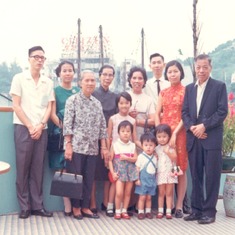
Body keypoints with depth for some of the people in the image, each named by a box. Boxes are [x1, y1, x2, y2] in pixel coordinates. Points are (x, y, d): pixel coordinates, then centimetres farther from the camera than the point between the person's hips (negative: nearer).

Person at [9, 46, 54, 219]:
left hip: (42, 129, 3)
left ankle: (37, 205, 11)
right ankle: (25, 207, 7)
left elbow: (49, 108, 8)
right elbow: (16, 106, -4)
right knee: (23, 168, 0)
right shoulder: (19, 78, 1)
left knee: (38, 169, 5)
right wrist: (30, 127, -9)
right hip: (23, 128, -3)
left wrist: (40, 126, -7)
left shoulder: (48, 82, 10)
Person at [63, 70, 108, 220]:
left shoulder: (97, 103, 13)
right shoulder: (73, 100, -3)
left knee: (89, 179, 8)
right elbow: (67, 124, -8)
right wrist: (68, 145, -14)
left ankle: (85, 207, 19)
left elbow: (102, 126, 13)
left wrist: (104, 147, 8)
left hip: (92, 148, 5)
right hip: (76, 146, -5)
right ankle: (76, 207, 14)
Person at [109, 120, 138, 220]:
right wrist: (113, 172, -10)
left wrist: (126, 158, -18)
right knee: (119, 193, -10)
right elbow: (110, 160, -3)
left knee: (127, 193, 7)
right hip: (119, 172, -2)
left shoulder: (132, 145, 5)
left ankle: (124, 211, 18)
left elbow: (135, 159, -2)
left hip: (130, 172, 3)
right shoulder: (115, 145, -2)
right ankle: (117, 211, 6)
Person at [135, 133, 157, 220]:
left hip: (152, 180, 4)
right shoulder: (141, 156, -8)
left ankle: (148, 211, 17)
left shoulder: (154, 157, 6)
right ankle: (140, 212, 7)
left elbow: (155, 169, 12)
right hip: (143, 179, -4)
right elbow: (137, 169, -7)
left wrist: (155, 179, 9)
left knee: (149, 197, 9)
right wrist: (137, 179, -11)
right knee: (142, 197, -1)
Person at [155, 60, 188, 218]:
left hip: (180, 133, -4)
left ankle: (179, 206, 3)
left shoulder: (186, 91, 1)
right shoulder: (163, 93, 15)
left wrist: (175, 134, -15)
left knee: (181, 169, -1)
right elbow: (157, 114, 10)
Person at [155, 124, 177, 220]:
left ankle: (168, 211, 5)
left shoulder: (171, 147, 1)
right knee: (161, 193, 6)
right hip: (160, 173, 2)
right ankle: (160, 211, 11)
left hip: (170, 172, -2)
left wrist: (168, 152, -18)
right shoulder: (156, 148, 7)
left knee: (169, 193, 2)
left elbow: (174, 158, -7)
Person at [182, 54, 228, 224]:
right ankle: (196, 209, 17)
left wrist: (204, 126, -13)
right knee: (196, 175, 8)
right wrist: (192, 127, -7)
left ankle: (209, 211, 7)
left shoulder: (219, 86, 2)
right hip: (193, 138, 4)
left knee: (211, 175, -1)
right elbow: (185, 112, 11)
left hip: (212, 138, -4)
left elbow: (222, 111, -6)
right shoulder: (189, 88, 16)